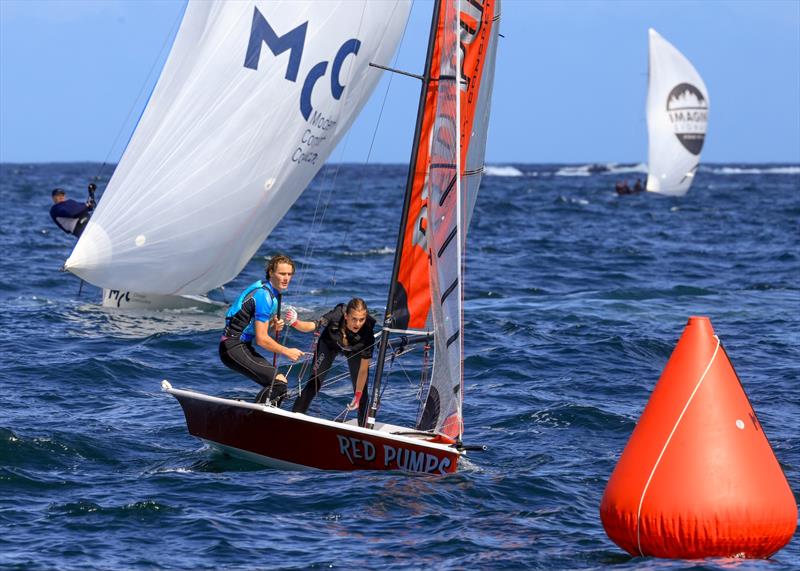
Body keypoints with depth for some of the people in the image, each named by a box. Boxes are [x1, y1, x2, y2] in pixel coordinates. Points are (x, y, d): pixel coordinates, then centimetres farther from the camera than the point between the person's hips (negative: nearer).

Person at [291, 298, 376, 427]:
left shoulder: (367, 333, -39)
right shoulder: (336, 317, -41)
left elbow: (363, 369, -29)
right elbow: (311, 326, -33)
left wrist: (357, 396, -23)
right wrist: (295, 323, -55)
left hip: (355, 351, 0)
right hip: (330, 344, 0)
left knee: (362, 392, -5)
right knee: (314, 383, -10)